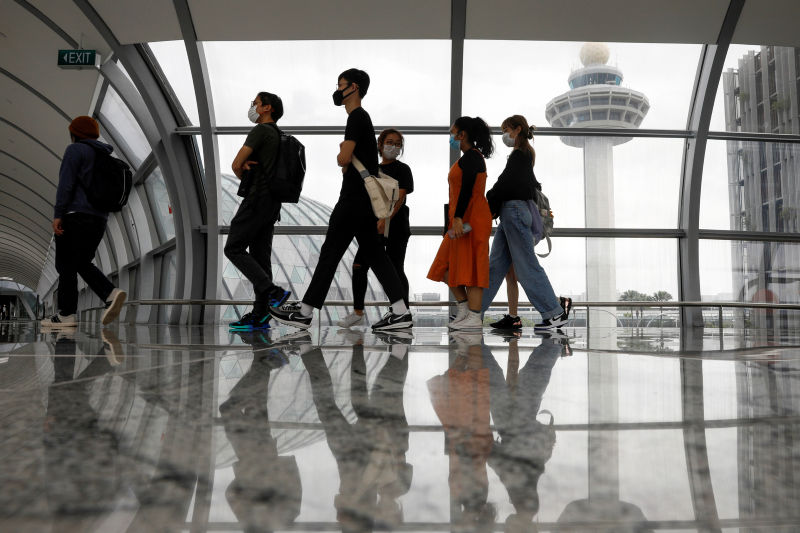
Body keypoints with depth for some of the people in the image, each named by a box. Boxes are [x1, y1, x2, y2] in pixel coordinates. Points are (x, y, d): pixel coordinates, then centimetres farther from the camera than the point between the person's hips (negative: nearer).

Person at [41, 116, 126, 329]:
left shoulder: (76, 150, -3)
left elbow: (66, 183, -13)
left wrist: (58, 215, -15)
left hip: (75, 215, -7)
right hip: (99, 218, 7)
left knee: (66, 265, -1)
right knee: (83, 264, 13)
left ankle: (67, 314, -1)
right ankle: (111, 294, -8)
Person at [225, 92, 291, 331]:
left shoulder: (261, 130, -7)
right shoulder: (278, 136, 23)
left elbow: (236, 164, -11)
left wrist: (244, 177, 11)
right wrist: (247, 165, -3)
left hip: (257, 199, -9)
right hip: (272, 203, 9)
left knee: (234, 248, -5)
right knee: (260, 256, 5)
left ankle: (273, 292, -16)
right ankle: (259, 316, 4)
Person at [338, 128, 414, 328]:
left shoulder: (402, 169, -2)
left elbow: (399, 198, -15)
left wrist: (385, 219, -27)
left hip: (395, 225, -6)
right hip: (374, 225, 6)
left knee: (395, 270, -2)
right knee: (359, 265, -1)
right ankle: (358, 312, 8)